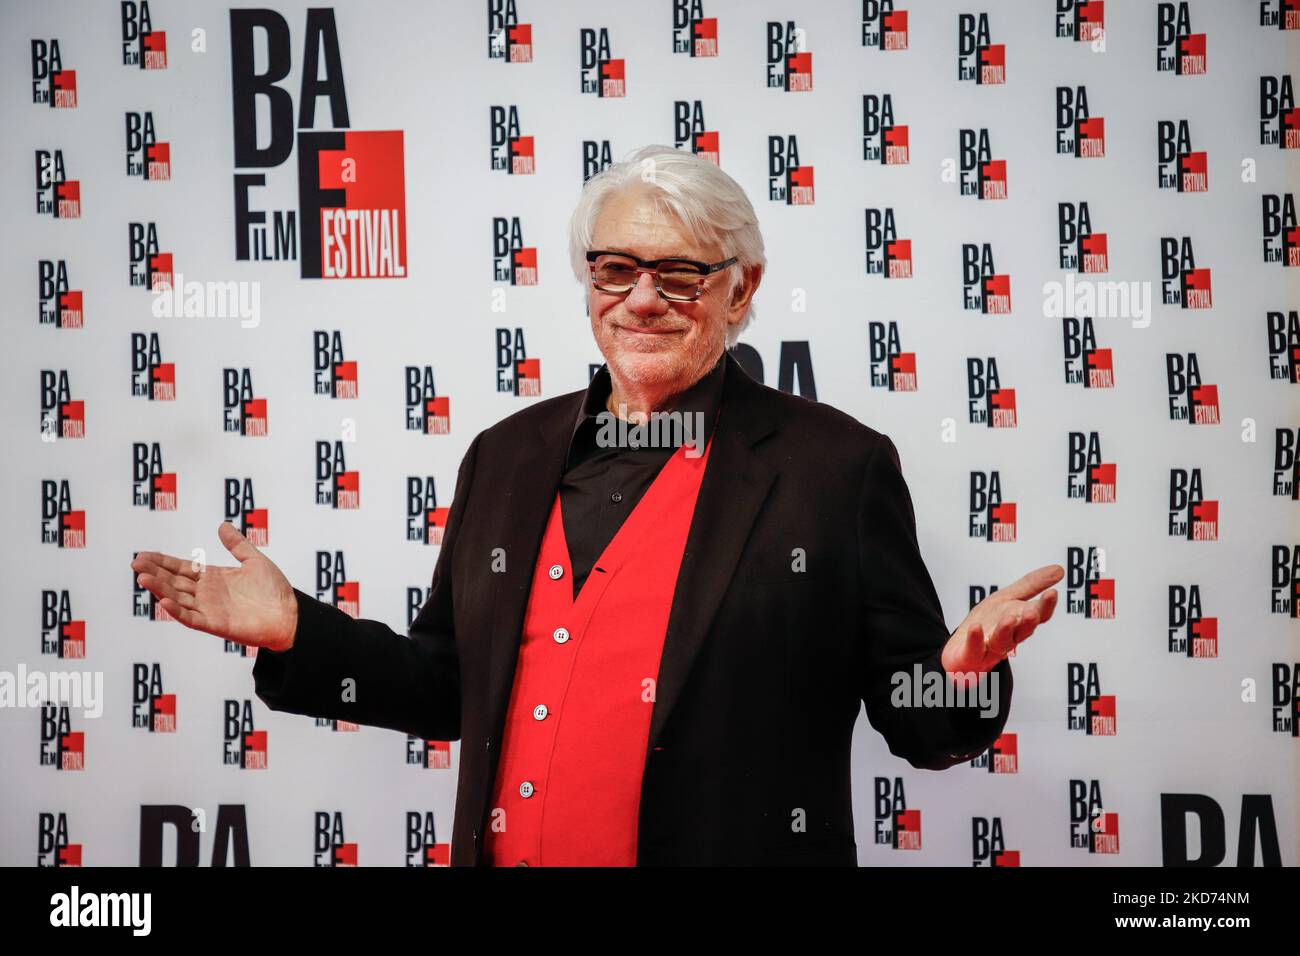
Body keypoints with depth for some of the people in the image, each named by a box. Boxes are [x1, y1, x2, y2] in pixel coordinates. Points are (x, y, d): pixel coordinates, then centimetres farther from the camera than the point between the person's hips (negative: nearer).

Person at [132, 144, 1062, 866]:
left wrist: (964, 672, -24)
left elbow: (920, 725, -4)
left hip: (741, 847, -4)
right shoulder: (508, 456, 9)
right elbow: (451, 690, 13)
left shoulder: (838, 466, -4)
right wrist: (296, 633, 2)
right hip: (501, 850, 4)